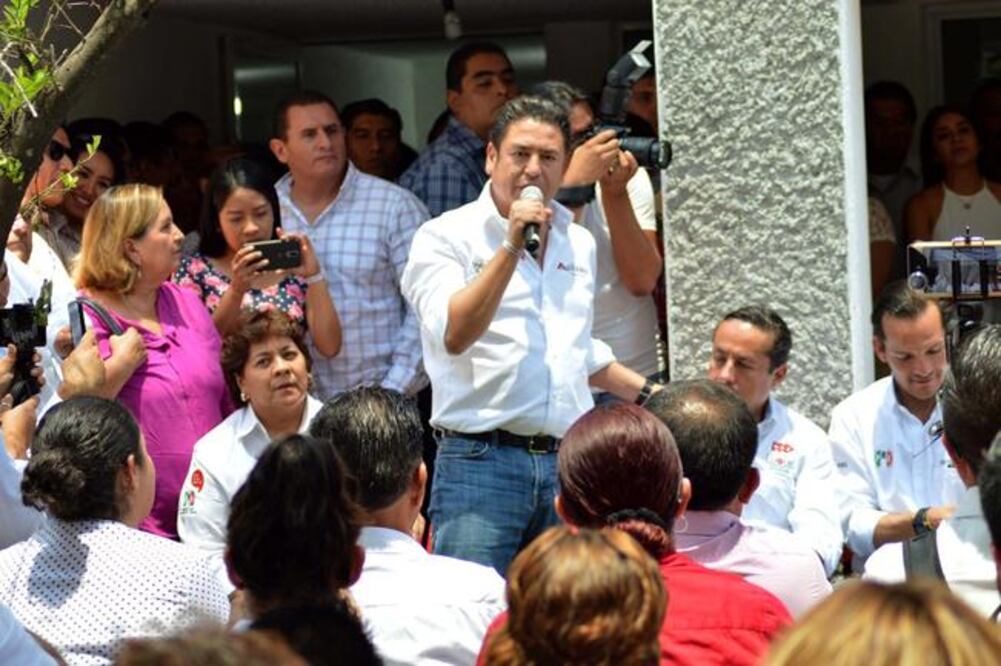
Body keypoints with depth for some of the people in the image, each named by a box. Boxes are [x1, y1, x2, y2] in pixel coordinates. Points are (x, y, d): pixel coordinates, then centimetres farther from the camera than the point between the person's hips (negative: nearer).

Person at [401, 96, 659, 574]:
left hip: (567, 464, 5)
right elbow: (455, 335, -16)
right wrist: (511, 246, -16)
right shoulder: (446, 236, 1)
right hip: (482, 462, -5)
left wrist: (651, 394, 33)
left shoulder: (579, 243, 19)